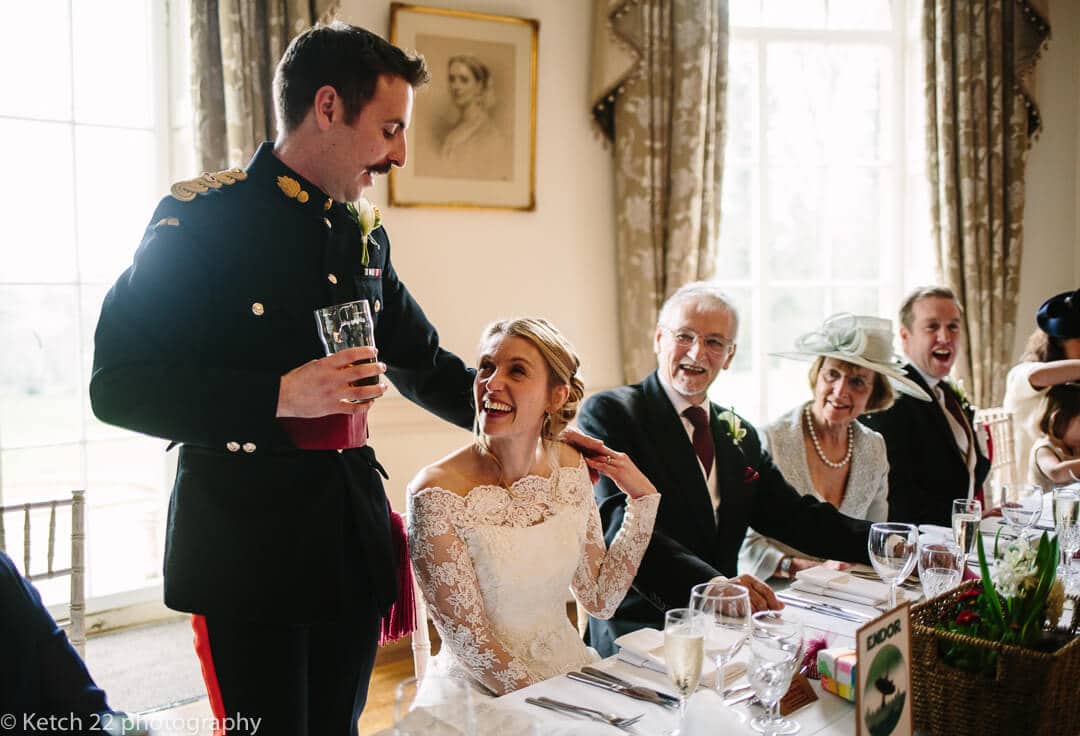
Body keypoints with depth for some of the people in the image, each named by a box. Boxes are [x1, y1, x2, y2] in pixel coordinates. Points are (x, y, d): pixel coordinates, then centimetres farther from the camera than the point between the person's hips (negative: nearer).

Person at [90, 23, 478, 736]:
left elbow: (425, 365, 22)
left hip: (354, 542, 6)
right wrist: (280, 396, -22)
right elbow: (119, 385, -12)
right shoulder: (199, 220, -9)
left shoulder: (365, 240, 11)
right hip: (247, 546, -6)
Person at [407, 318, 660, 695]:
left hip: (568, 665, 4)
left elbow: (600, 598, 3)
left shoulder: (570, 466, -2)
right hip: (480, 689, -3)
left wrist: (642, 499, -1)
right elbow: (467, 639, -13)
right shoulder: (436, 494, -18)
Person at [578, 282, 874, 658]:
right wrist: (712, 584, -32)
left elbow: (796, 516, 15)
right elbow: (619, 524, -19)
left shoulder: (741, 436, 17)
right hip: (637, 635, -6)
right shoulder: (608, 414, -6)